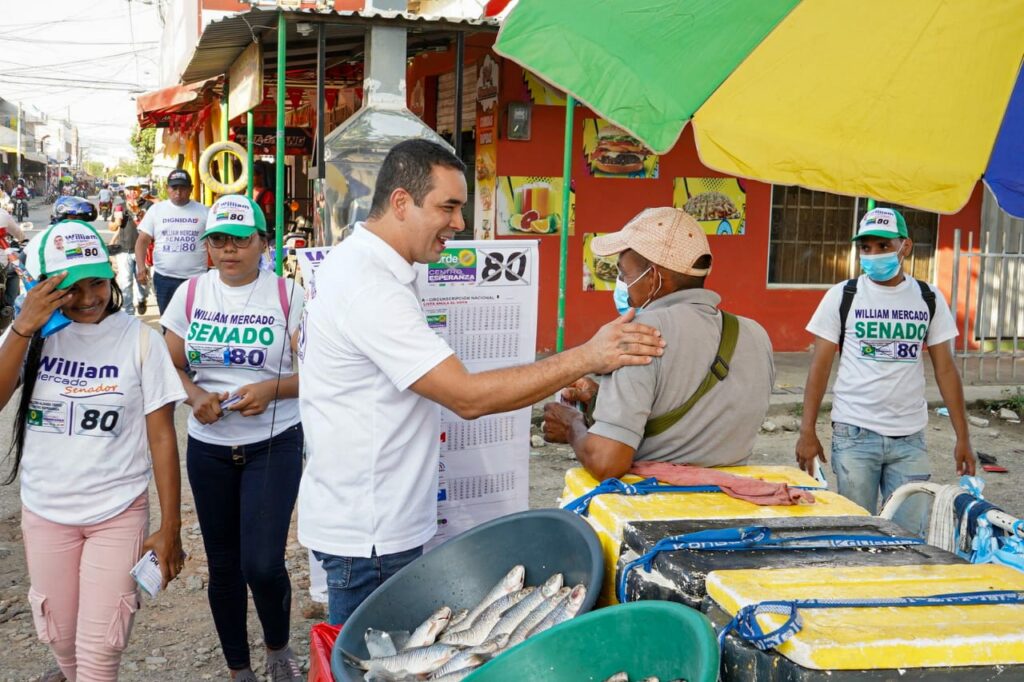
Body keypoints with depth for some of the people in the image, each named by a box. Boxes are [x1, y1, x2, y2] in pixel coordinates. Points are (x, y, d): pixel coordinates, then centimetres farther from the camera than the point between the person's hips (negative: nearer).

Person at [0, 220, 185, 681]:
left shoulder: (138, 340, -11)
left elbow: (161, 436, -8)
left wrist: (170, 528, -8)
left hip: (119, 514, -3)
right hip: (44, 513, 3)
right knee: (60, 638, 18)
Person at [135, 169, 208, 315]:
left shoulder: (203, 211, 2)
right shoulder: (156, 209, 4)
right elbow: (143, 240, 2)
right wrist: (141, 266, -16)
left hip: (197, 278, -1)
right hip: (164, 278, 1)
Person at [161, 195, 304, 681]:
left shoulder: (287, 294, -6)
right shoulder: (190, 293, 2)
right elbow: (172, 367, 6)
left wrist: (272, 389, -22)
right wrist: (195, 396, -14)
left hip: (274, 444, -3)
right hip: (208, 447, 3)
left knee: (262, 564, -12)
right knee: (223, 565, 12)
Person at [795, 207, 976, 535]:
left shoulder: (929, 299, 5)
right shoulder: (842, 296, -1)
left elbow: (945, 369, 7)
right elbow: (820, 366, 0)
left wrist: (963, 437, 4)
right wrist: (807, 432, -5)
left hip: (910, 438, 2)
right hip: (854, 435, -2)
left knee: (910, 536, 4)